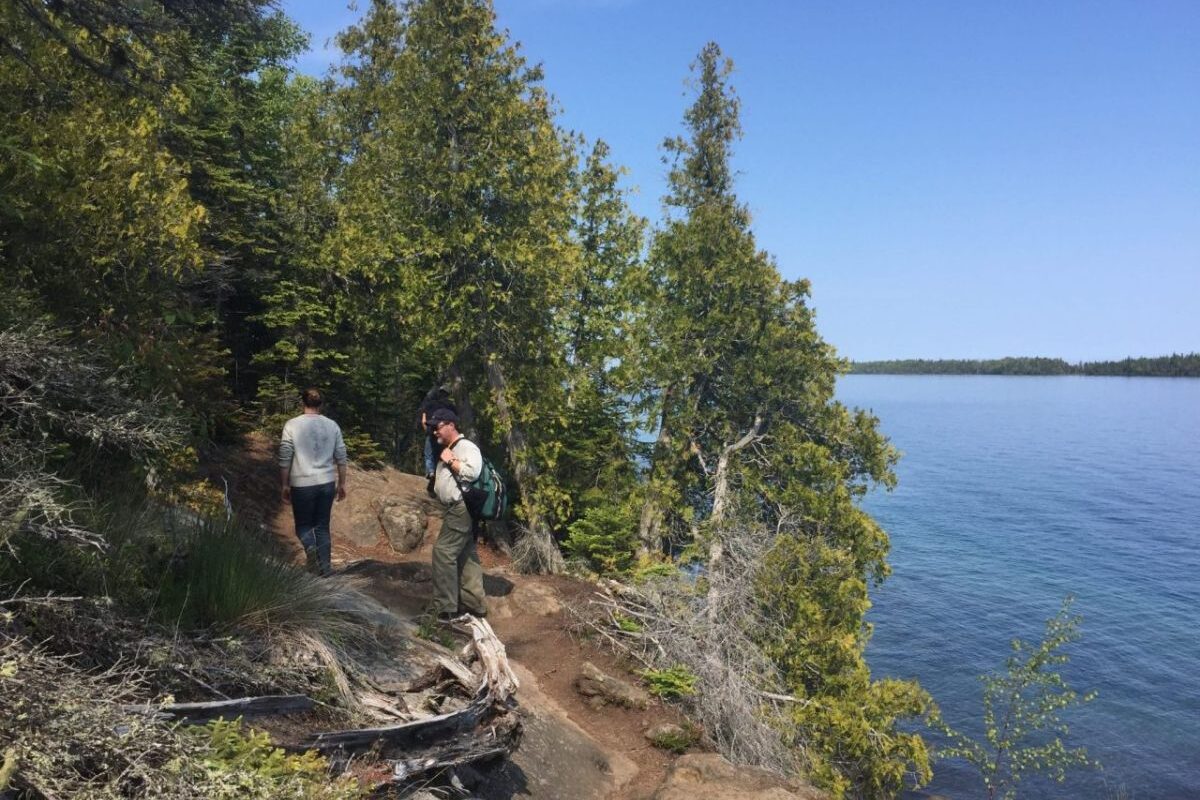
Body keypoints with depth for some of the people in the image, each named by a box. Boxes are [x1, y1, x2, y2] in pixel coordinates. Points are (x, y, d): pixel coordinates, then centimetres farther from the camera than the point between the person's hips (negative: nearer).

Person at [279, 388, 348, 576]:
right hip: (327, 483, 3)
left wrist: (284, 485, 5)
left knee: (303, 524, 13)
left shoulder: (292, 425, -6)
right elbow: (341, 458, 6)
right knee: (322, 526, 14)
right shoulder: (332, 425, 2)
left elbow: (284, 459, -5)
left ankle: (310, 546, -17)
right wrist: (342, 484, 15)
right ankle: (324, 566, 13)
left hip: (302, 484, -2)